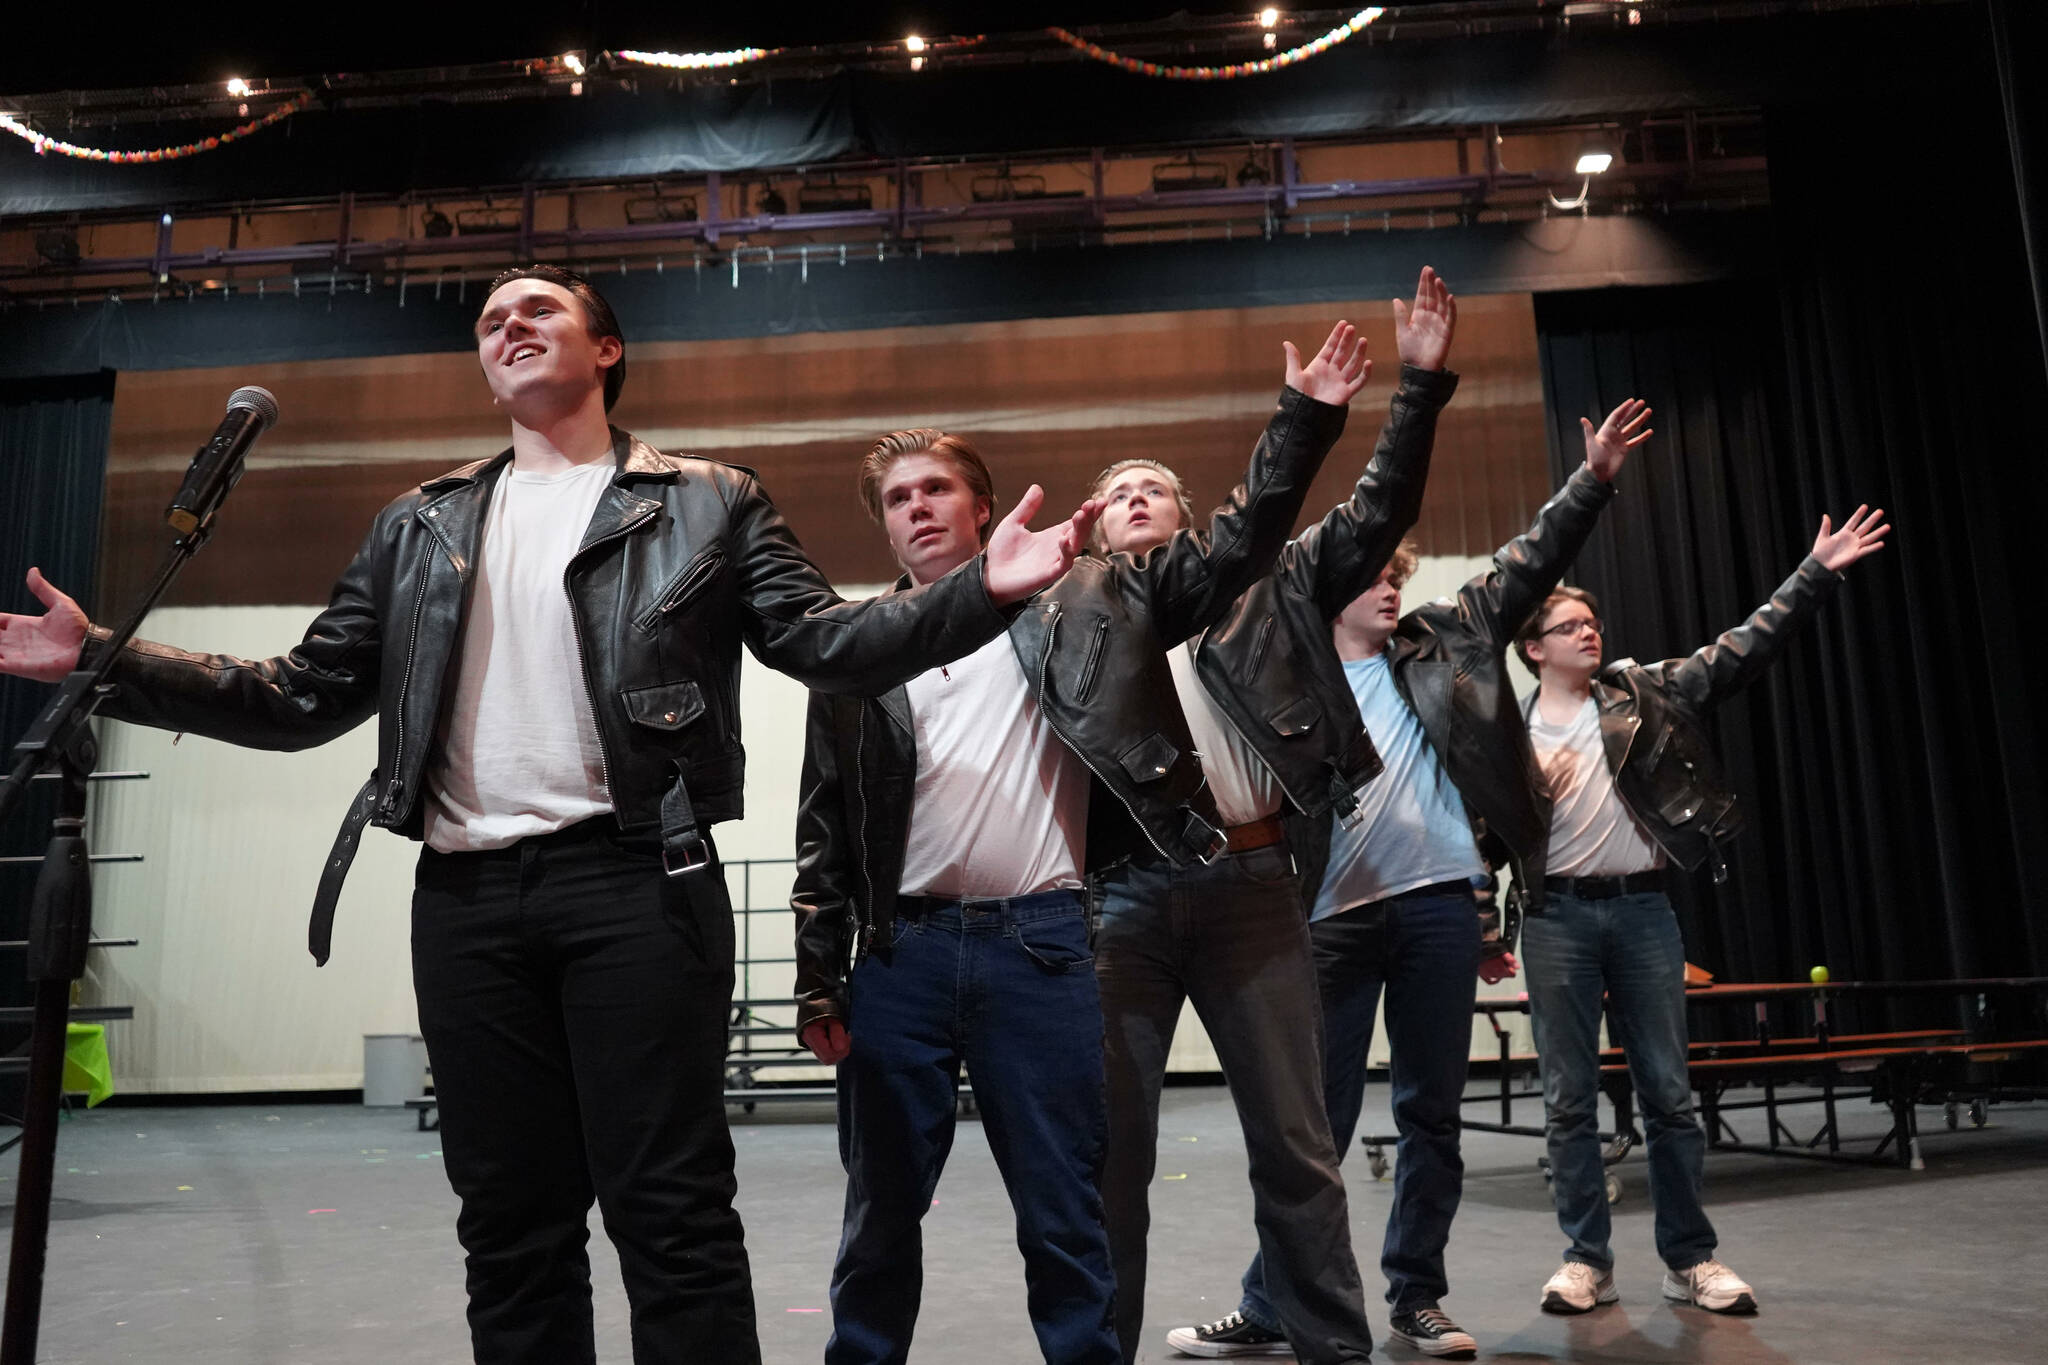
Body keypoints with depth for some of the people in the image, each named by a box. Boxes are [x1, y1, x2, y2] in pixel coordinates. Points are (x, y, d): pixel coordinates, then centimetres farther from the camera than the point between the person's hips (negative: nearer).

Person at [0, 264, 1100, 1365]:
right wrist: (100, 658, 5)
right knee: (511, 1225, 11)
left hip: (634, 883, -4)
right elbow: (309, 697, 15)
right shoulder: (418, 526, 18)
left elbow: (825, 642, -1)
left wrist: (982, 591, -17)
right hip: (466, 901, 4)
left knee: (671, 1213, -2)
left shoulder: (707, 504, 8)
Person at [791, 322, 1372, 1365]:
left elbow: (1225, 558, 7)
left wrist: (1302, 420, 0)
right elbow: (824, 828, 8)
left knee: (1066, 1219, 7)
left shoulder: (1077, 607, 8)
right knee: (881, 1212, 11)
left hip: (1043, 945, -1)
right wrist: (818, 985, 4)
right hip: (901, 953, 1)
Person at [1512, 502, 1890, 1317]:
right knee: (1569, 1099, 3)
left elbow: (1740, 652, 3)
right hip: (1557, 915, -1)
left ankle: (1690, 1258, 16)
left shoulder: (1644, 694, 8)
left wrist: (1815, 573, -2)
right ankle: (1587, 1260, 13)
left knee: (1667, 1092, 5)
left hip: (1643, 910, 1)